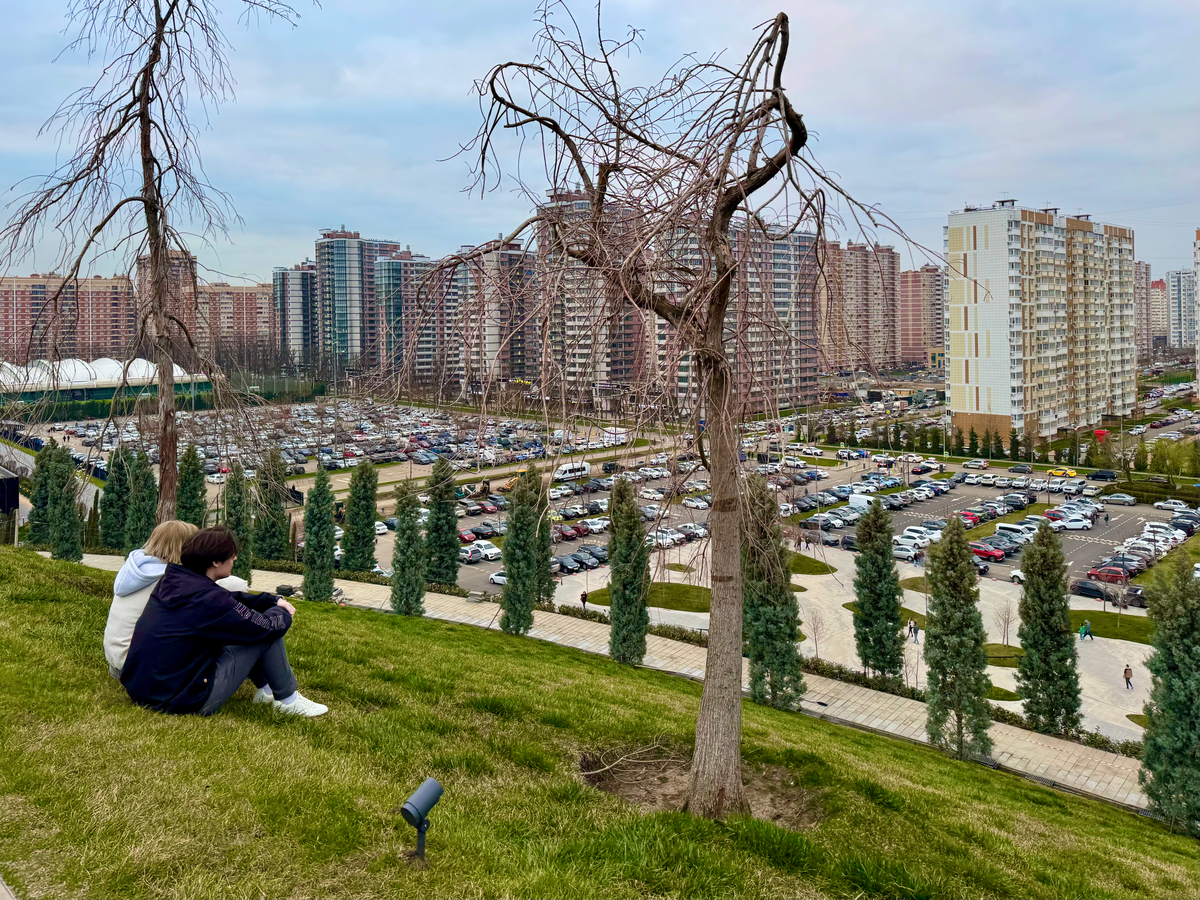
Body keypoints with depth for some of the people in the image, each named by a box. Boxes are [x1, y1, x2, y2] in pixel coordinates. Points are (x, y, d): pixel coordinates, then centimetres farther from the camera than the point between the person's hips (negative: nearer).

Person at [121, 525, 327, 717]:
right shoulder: (207, 598, -23)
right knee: (266, 634, -7)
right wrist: (283, 612, 6)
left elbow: (232, 600, 18)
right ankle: (288, 699, 10)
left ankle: (265, 689, 26)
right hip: (181, 702, -9)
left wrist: (274, 601, 10)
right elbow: (269, 628, -16)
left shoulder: (173, 581, 3)